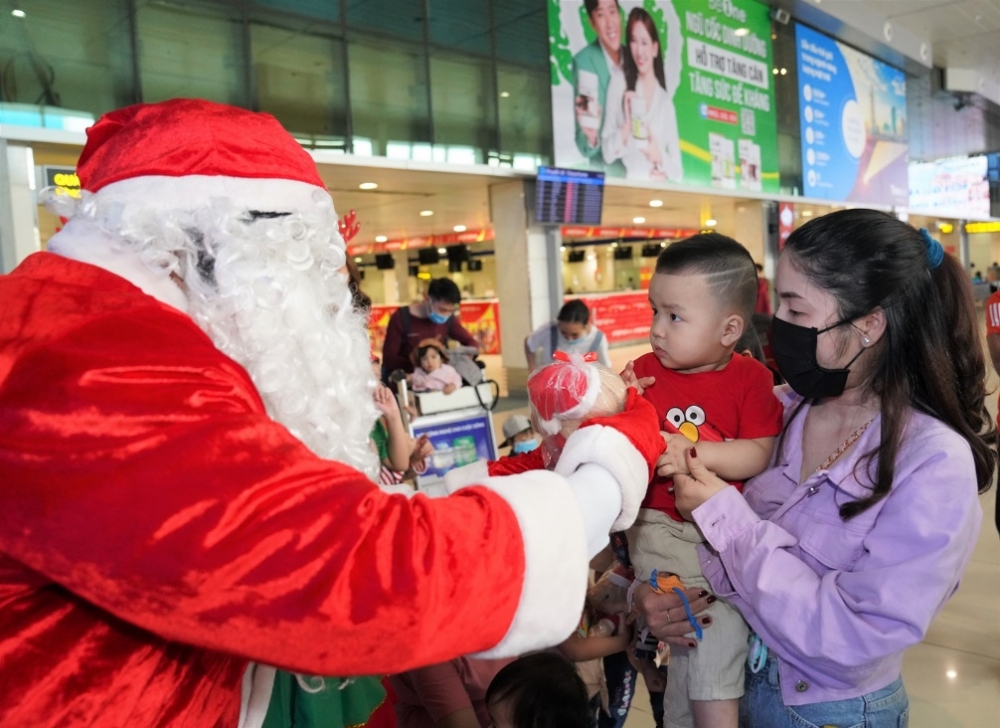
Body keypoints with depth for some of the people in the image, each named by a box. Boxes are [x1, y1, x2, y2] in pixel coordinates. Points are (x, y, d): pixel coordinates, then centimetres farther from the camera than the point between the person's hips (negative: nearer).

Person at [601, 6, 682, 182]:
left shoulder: (666, 101, 10)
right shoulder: (618, 86, 4)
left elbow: (678, 172, 9)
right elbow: (607, 152, 1)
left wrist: (660, 158, -9)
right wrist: (626, 126, -14)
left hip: (661, 186, 3)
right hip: (630, 183, -3)